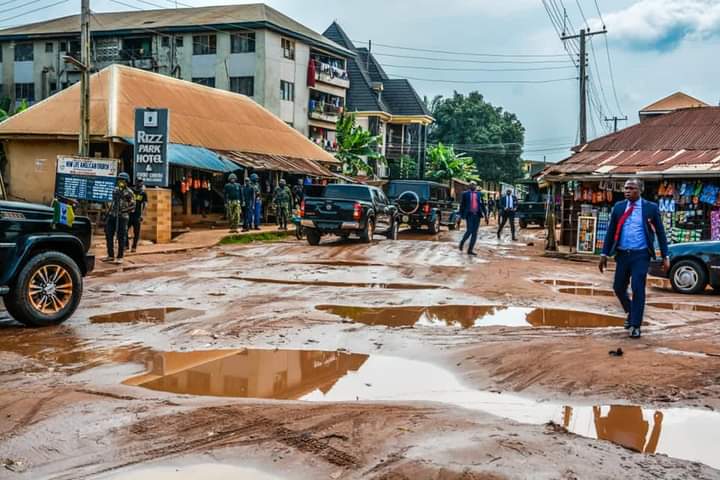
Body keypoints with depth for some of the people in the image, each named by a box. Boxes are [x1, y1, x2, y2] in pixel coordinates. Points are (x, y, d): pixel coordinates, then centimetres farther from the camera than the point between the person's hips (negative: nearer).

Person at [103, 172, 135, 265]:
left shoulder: (129, 192, -5)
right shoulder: (115, 190, 13)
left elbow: (132, 206, -6)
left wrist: (123, 211, -18)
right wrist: (108, 213, 19)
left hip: (122, 217, -6)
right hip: (112, 215, 6)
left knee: (121, 237, -3)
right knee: (109, 235, 8)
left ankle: (120, 257, 4)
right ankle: (110, 255, 18)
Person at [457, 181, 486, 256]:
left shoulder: (479, 194, 11)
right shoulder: (465, 193, 2)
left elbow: (482, 204, 12)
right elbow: (462, 205, 1)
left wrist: (485, 214, 5)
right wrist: (461, 216, -4)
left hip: (477, 215, 4)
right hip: (469, 214, -3)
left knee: (474, 233, 1)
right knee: (469, 231, -13)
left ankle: (470, 250, 6)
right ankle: (462, 242, 17)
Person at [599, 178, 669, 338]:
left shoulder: (650, 208, -2)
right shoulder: (618, 207, 5)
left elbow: (660, 232, 2)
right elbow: (611, 232, 8)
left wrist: (665, 256, 0)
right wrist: (604, 254, 6)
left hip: (641, 255, -3)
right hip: (622, 254, 3)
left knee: (638, 289, -9)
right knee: (619, 288, 9)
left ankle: (635, 326, 3)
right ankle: (631, 313, 37)